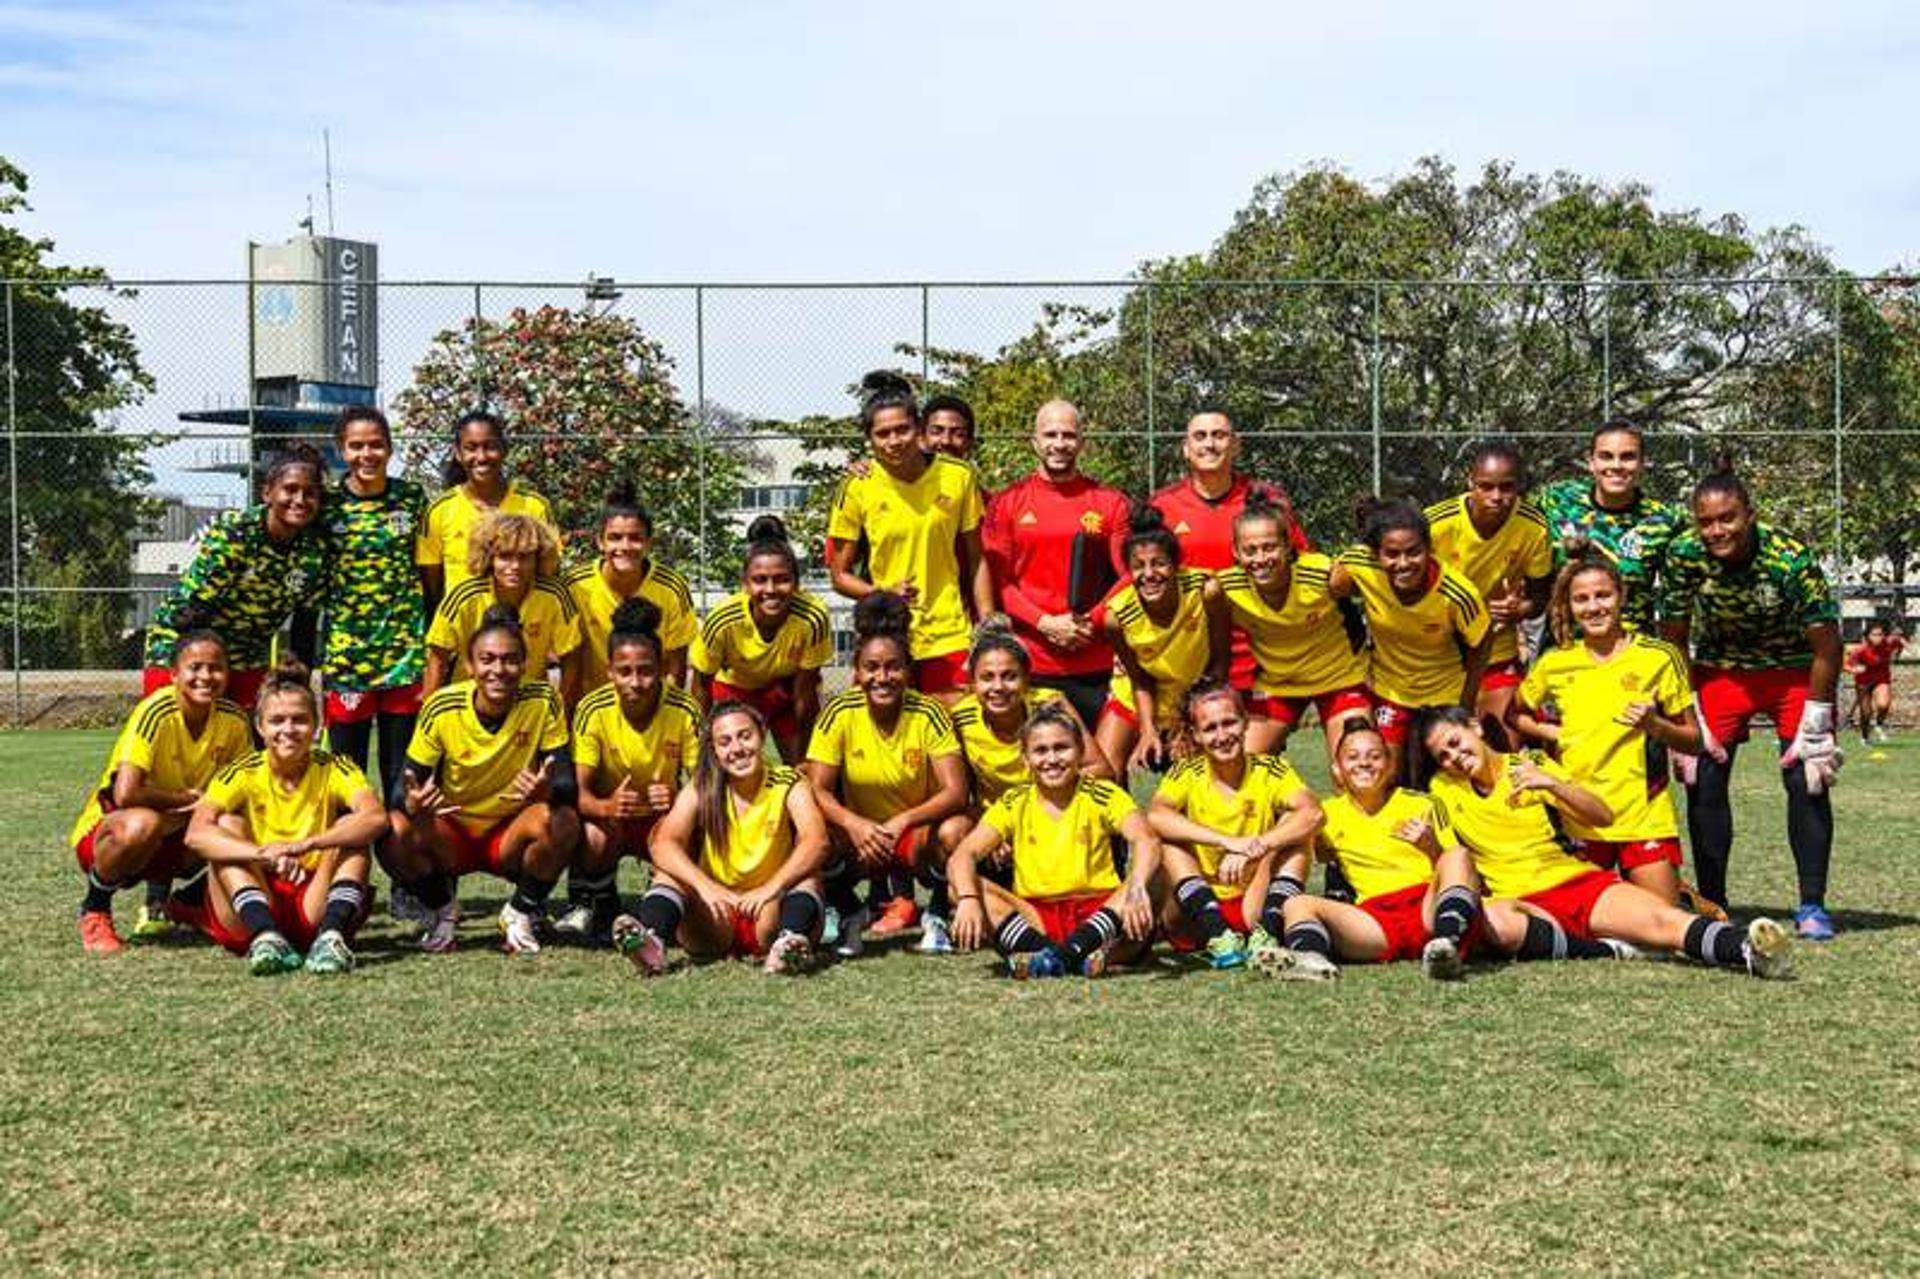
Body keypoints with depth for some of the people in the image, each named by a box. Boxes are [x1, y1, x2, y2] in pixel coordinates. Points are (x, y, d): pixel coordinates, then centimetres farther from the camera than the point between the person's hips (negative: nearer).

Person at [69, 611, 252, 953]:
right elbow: (125, 794, -35)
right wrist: (186, 799, -20)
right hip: (106, 833, -6)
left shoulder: (232, 720, -9)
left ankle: (162, 899, 9)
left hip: (173, 837, 6)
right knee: (143, 823, -39)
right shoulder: (156, 713, -25)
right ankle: (94, 910, -9)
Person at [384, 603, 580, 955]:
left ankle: (520, 913, -2)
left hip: (511, 836, 0)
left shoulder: (543, 701, -16)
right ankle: (443, 910, 4)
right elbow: (406, 787, -14)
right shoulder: (441, 708, -16)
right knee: (394, 830, -29)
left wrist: (549, 790, -43)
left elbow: (568, 784, -18)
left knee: (563, 822, -31)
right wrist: (411, 803, -39)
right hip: (451, 833, 1)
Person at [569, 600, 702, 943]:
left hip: (663, 818, 0)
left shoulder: (685, 710, -19)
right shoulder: (593, 710, -19)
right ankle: (592, 909, -1)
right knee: (594, 836, -35)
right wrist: (606, 806, -45)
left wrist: (678, 798, -40)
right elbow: (579, 791, -21)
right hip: (611, 815, 0)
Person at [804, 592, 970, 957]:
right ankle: (850, 914, 0)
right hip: (861, 834, 1)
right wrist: (854, 824, -34)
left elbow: (956, 792, -20)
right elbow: (818, 789, -14)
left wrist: (902, 822, -35)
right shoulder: (840, 714, -13)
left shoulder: (927, 714, -15)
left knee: (951, 832, -33)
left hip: (916, 834, -1)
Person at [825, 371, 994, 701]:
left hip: (949, 635, 1)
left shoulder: (958, 477, 1)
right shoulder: (856, 489, -4)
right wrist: (884, 594, -15)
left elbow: (975, 560, 9)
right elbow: (840, 575, 2)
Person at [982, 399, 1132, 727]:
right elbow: (998, 580, 2)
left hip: (1097, 667, 0)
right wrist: (1045, 624, -10)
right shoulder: (1007, 502, 6)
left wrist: (1092, 623, -9)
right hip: (1029, 665, 0)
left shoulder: (1111, 503, 7)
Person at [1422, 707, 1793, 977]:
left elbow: (1603, 816, 0)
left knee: (1664, 919, -28)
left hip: (1579, 879, 1)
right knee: (1494, 922, -40)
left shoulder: (1532, 767, 10)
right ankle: (1605, 950, -32)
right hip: (1518, 898, -1)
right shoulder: (1444, 790, 12)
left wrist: (1550, 783, -14)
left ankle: (1749, 950, -51)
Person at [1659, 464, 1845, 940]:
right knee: (1703, 780, -6)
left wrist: (1815, 727, -19)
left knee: (1807, 780, -11)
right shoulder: (1684, 555, -23)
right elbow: (1674, 641, -10)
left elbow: (1827, 646, -21)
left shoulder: (1790, 559, -30)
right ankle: (1712, 905, 4)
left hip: (1793, 671, -2)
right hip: (1721, 670, 2)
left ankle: (1812, 906, -1)